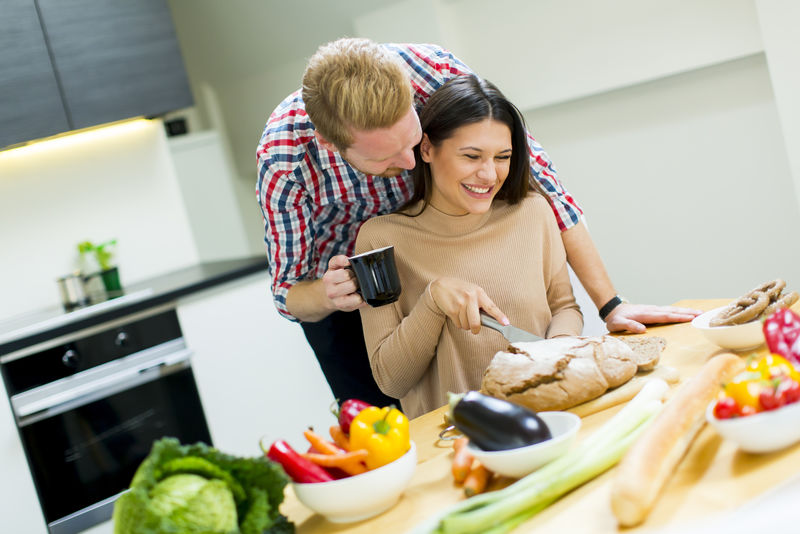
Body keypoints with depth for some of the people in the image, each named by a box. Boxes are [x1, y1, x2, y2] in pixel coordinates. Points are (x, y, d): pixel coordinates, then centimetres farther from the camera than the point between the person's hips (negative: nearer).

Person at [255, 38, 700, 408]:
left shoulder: (435, 70, -32)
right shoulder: (284, 160, -34)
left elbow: (537, 176, -24)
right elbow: (288, 294, -19)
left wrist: (611, 305, -25)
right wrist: (326, 295, -43)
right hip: (338, 290, -1)